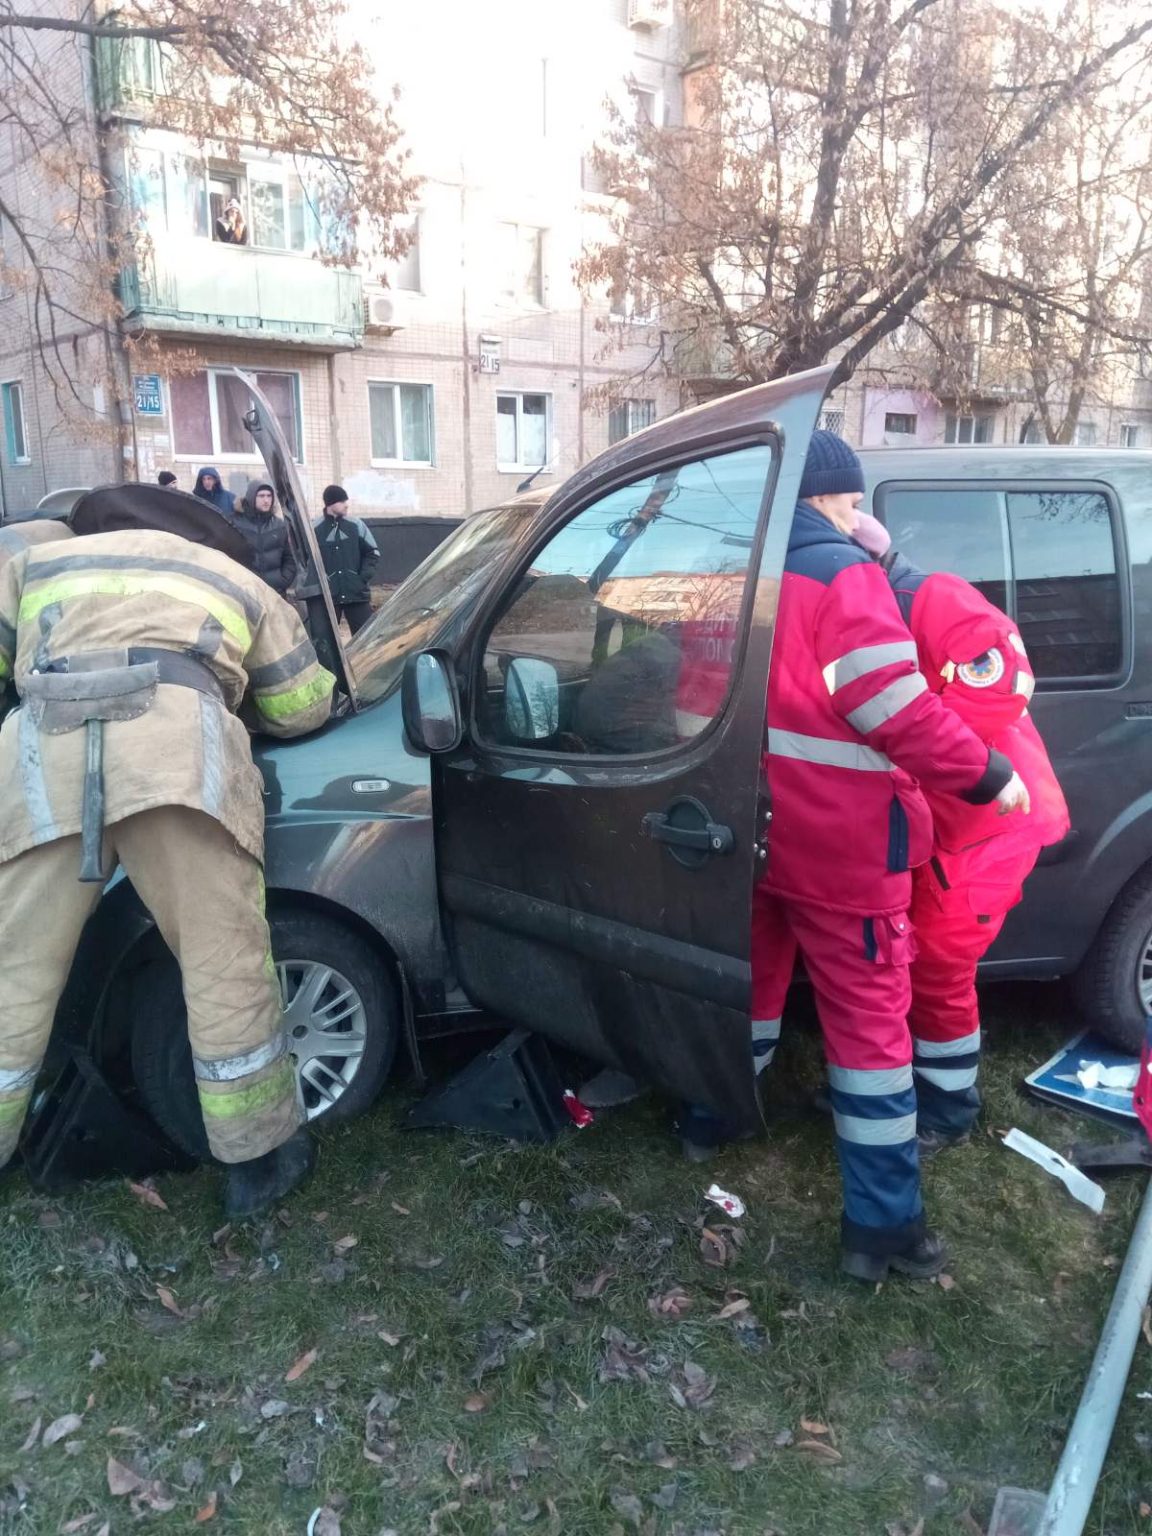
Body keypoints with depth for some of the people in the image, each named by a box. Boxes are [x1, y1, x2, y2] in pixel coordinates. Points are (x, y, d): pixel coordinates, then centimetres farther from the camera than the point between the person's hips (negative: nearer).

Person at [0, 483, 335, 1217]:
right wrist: (281, 689, 54)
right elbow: (302, 708, 33)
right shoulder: (235, 580, 34)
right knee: (224, 960, 7)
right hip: (177, 742, -2)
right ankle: (260, 1155, 17)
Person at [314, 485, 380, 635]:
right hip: (326, 597, -1)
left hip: (357, 594, 2)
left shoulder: (356, 525, 4)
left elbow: (372, 553, 9)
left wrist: (364, 577, -3)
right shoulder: (315, 529, -3)